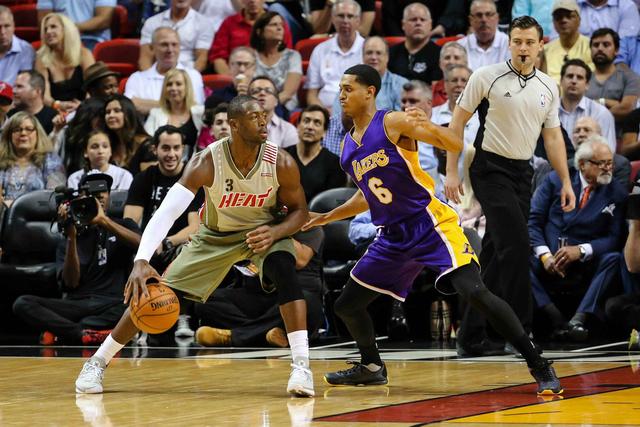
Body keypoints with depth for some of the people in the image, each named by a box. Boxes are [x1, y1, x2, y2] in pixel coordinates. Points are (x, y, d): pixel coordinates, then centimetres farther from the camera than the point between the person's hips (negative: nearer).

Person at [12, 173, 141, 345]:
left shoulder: (124, 226, 17)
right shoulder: (68, 240, 17)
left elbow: (140, 243, -8)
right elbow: (71, 282, 1)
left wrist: (103, 220, -15)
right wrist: (71, 237, -8)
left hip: (111, 305, -1)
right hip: (76, 304, 1)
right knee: (22, 304, -22)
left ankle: (61, 330, -28)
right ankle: (86, 334, -32)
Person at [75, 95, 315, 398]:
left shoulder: (281, 163, -25)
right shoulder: (206, 162, -30)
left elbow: (299, 210, -9)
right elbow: (166, 212, -34)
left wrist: (275, 232, -31)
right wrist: (141, 262, -47)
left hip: (263, 232, 0)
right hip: (215, 236, 0)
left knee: (285, 270, -33)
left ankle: (301, 366, -30)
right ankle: (97, 363, 12)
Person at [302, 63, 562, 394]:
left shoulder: (393, 122, -9)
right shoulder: (348, 146, 12)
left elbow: (457, 146, -15)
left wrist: (430, 126, -33)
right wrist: (327, 217, 23)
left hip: (431, 226, -8)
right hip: (393, 237, 8)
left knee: (474, 292, -23)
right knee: (346, 305, 10)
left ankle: (539, 367, -20)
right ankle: (371, 367, 35)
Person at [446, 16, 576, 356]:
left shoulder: (548, 87, 9)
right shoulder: (487, 77, -7)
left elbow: (553, 137, 15)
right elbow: (457, 123, -3)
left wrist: (566, 181, 9)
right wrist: (451, 172, -8)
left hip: (522, 174, 6)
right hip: (490, 169, -6)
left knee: (495, 256, 6)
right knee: (516, 243, -18)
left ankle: (471, 335, 12)